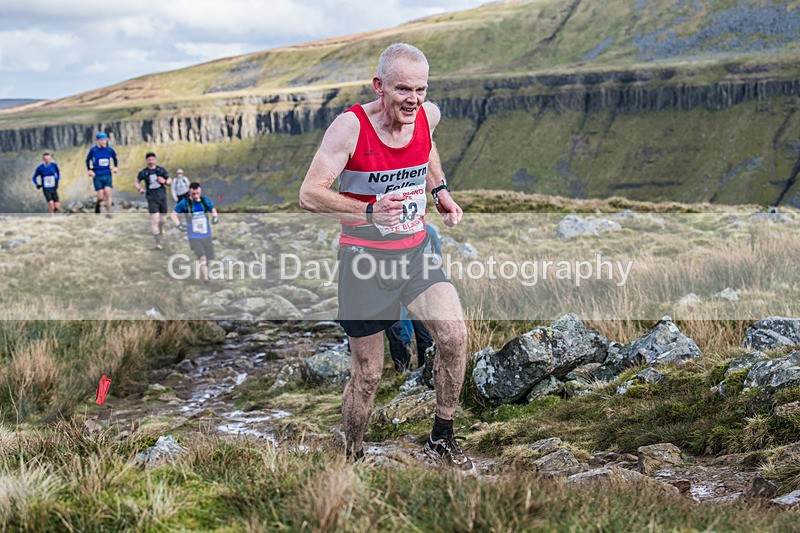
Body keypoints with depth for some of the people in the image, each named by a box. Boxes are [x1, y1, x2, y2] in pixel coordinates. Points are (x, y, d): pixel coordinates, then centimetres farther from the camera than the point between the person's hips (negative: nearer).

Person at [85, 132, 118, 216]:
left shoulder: (110, 150, 1)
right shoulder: (93, 150, -4)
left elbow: (115, 158, 18)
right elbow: (88, 160, 9)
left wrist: (115, 167, 3)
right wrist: (90, 170, -3)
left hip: (107, 175, 2)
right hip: (97, 176, -2)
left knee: (108, 193, -12)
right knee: (101, 197, -5)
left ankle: (108, 213, -4)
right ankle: (97, 205, 30)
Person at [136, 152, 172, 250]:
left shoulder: (161, 170, 2)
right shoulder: (143, 172, 0)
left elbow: (170, 181, 9)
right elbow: (136, 182, 15)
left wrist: (165, 181, -13)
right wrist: (140, 188, -6)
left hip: (162, 197, 2)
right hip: (151, 199, -2)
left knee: (163, 219, 10)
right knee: (154, 219, -13)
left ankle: (160, 230, 45)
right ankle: (158, 242, -11)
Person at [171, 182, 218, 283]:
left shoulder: (205, 201, 0)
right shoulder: (185, 203, -9)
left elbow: (213, 210, 19)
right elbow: (174, 214, 4)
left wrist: (215, 216, -2)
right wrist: (179, 225, -10)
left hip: (207, 237, 4)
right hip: (194, 238, -4)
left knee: (210, 261, 7)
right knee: (202, 259, -20)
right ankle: (206, 280, -18)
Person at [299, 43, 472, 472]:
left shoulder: (428, 115, -3)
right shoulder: (350, 126, -19)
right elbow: (309, 195, -23)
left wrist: (440, 190, 8)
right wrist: (369, 212, -37)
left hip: (416, 250, 4)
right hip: (364, 258, -4)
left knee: (454, 335, -17)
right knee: (367, 375, 3)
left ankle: (441, 440, 3)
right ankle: (351, 457, 27)